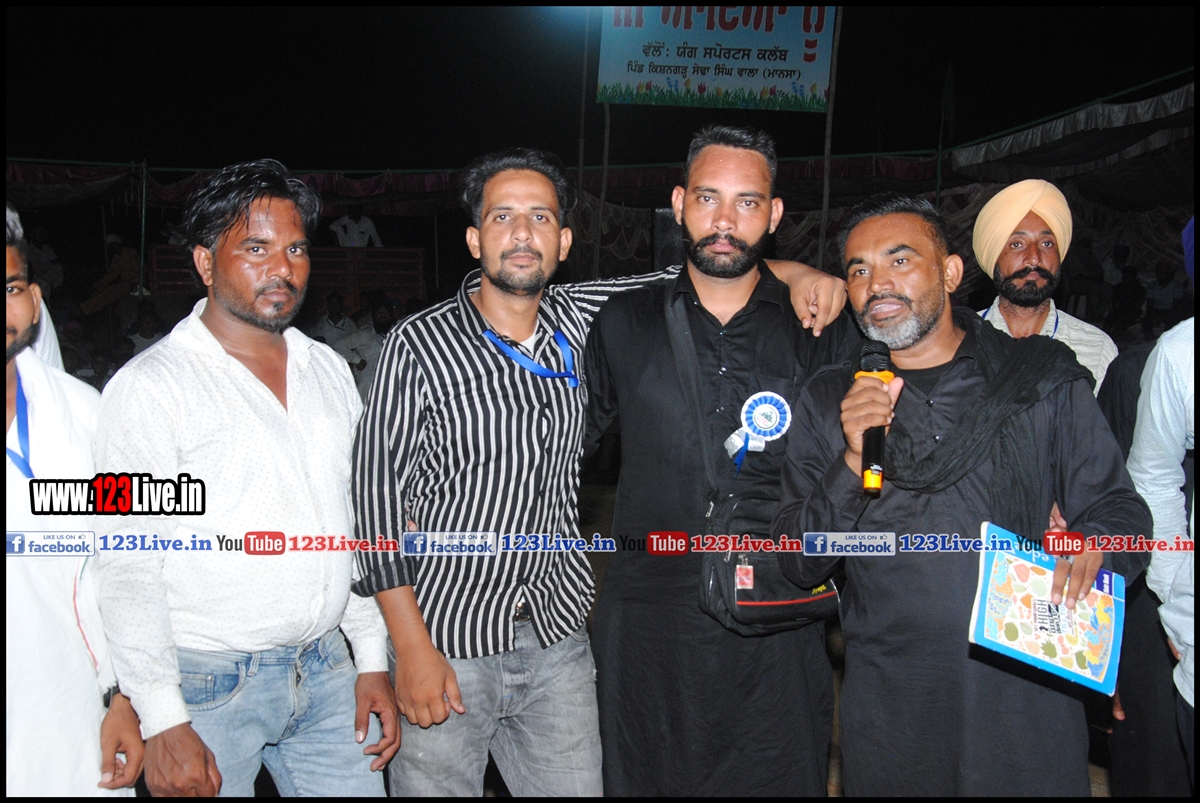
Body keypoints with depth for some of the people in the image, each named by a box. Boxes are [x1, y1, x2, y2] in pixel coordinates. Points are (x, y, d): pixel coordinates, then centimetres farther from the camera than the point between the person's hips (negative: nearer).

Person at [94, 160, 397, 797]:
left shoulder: (329, 371, 8)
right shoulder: (149, 386, -10)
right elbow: (127, 566, -12)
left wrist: (372, 660, 9)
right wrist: (162, 721, -15)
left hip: (327, 672, 5)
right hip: (210, 687, -5)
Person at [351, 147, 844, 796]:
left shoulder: (579, 319, 1)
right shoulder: (419, 345, -10)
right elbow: (379, 492, -9)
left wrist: (797, 271, -7)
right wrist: (412, 647, -13)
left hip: (558, 634, 4)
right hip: (448, 642, -3)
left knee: (575, 785, 12)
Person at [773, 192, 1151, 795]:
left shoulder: (1045, 377, 1)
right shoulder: (828, 400, 2)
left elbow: (1118, 506, 6)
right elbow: (800, 564, -1)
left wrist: (1093, 543, -17)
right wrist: (853, 462, -16)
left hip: (1026, 695, 0)